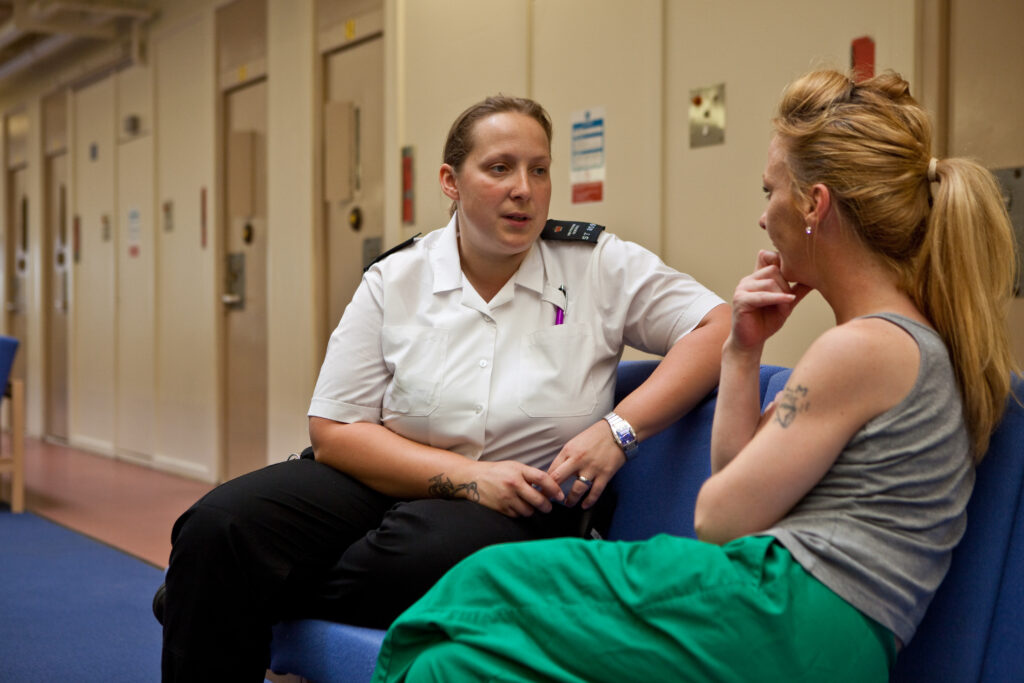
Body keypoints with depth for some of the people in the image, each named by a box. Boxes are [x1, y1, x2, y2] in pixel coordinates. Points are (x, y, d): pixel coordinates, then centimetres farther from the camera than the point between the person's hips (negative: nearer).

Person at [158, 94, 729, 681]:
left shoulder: (602, 266, -1)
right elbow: (333, 431, -2)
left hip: (525, 506, -1)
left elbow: (723, 328, -5)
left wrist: (620, 429, -17)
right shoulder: (395, 281, 2)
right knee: (223, 524, -27)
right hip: (389, 477, 1)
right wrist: (468, 477, -14)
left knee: (431, 552, -37)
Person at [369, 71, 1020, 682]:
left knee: (492, 583, -1)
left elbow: (718, 519, -9)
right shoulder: (917, 337, 19)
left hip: (786, 630, -9)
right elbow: (741, 483, 19)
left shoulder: (865, 347, -12)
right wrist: (744, 351, 9)